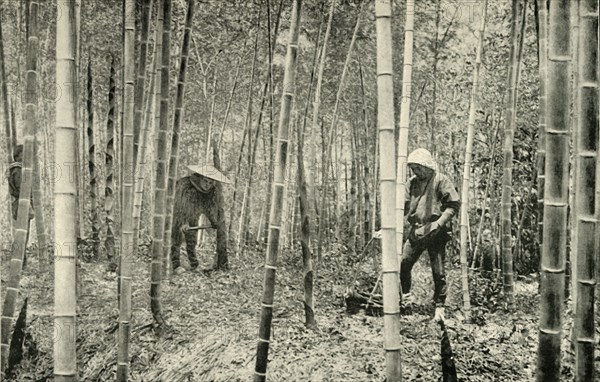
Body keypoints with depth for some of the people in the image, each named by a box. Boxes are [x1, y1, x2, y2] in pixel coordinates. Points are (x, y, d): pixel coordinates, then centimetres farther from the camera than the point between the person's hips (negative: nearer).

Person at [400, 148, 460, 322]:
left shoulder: (441, 181, -7)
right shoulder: (411, 183, 8)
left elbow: (454, 204, -10)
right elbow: (403, 207, 7)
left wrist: (439, 222, -19)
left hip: (435, 234, -5)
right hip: (415, 232, 5)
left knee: (438, 272, 0)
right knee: (403, 265, 2)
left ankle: (439, 307, 12)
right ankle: (406, 296, 24)